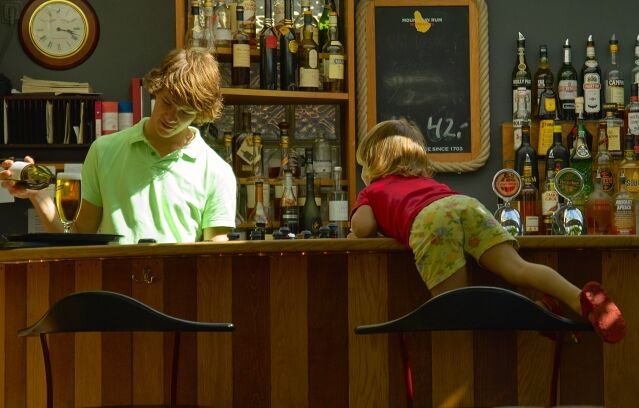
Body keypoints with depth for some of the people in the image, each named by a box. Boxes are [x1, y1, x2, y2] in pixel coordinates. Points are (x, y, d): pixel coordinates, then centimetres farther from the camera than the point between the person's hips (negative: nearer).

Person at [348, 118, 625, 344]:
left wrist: (354, 235, 36)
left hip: (429, 219, -5)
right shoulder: (425, 181, 45)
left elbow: (363, 226, 11)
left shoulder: (372, 191, 31)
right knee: (517, 267, -14)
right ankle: (580, 298, -40)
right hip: (466, 203, 5)